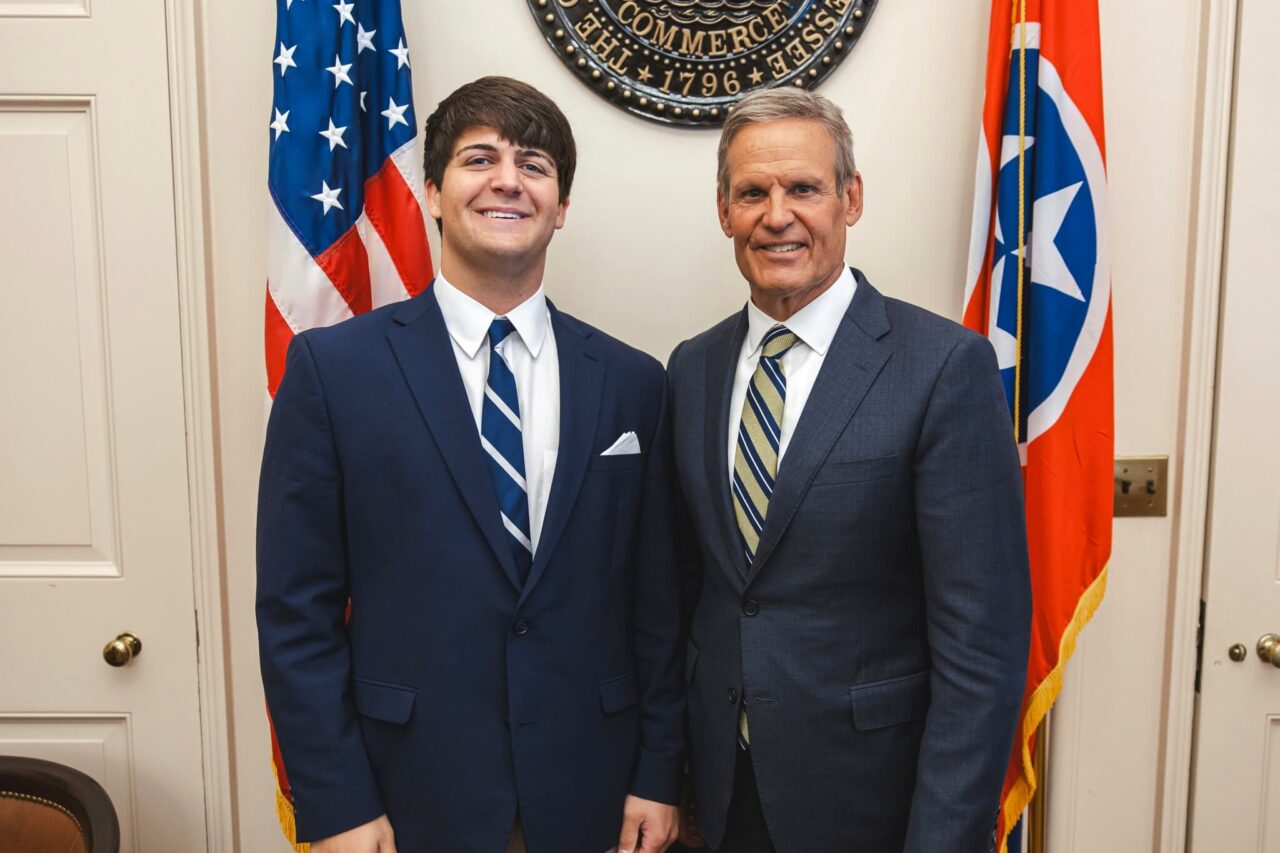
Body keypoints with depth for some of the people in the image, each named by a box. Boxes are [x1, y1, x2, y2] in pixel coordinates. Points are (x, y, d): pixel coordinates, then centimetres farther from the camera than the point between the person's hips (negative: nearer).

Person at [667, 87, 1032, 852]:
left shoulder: (947, 367, -15)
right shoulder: (693, 368, 1)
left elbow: (981, 639, -16)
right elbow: (695, 580, 7)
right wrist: (676, 771, 6)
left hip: (873, 791, -4)